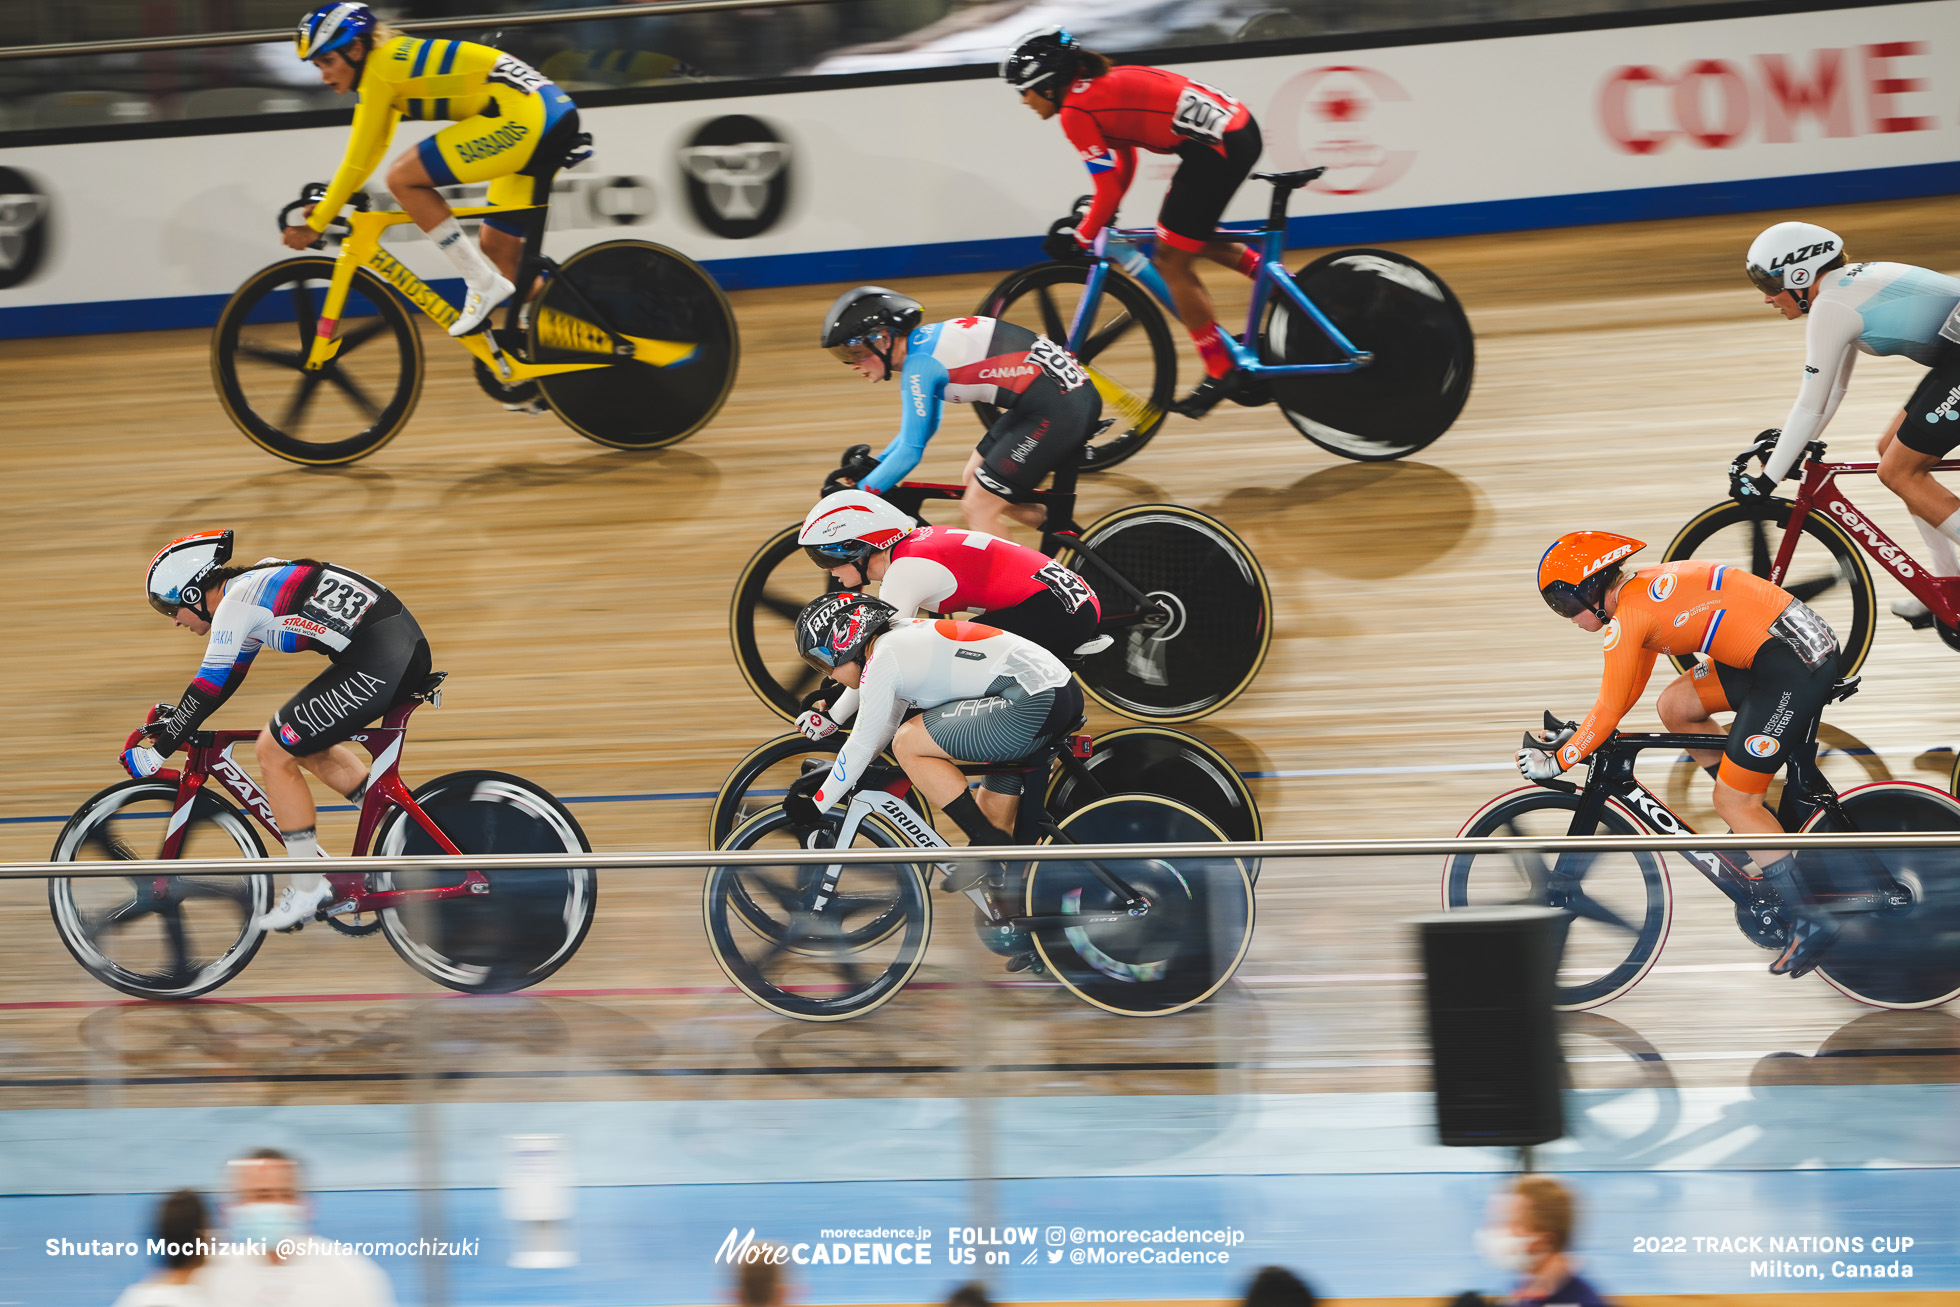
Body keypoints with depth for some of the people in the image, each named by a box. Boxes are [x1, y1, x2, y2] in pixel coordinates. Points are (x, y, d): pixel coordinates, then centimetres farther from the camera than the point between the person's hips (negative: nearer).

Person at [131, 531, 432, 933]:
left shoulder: (235, 605, -6)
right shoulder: (253, 587, 22)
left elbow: (209, 689, -5)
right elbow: (225, 676, 33)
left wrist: (155, 753, 2)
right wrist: (176, 717, 36)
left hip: (374, 664, -10)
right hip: (410, 645, 10)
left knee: (275, 753, 1)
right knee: (308, 747, 23)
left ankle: (309, 889, 7)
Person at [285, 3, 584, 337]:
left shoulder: (380, 68, -7)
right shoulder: (393, 62, 21)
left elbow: (358, 162, -7)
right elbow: (371, 150, 31)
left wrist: (316, 225, 0)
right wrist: (326, 205, 29)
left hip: (522, 114, -10)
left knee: (403, 178, -11)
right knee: (499, 251, 15)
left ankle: (483, 284, -8)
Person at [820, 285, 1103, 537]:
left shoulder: (919, 365, -15)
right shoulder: (923, 341, 13)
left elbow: (909, 452, -15)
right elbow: (925, 424, 27)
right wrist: (873, 467, 22)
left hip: (1057, 411, -10)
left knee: (976, 508, -4)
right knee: (974, 482, 20)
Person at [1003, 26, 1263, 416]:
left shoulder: (1076, 111, -8)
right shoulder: (1101, 84, 20)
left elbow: (1110, 189, -10)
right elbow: (1124, 167, 29)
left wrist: (1079, 238, 1)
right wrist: (1090, 218, 32)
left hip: (1216, 147, -10)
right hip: (1241, 126, 10)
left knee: (1172, 262, 3)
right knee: (1182, 237, 27)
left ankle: (1220, 373, 8)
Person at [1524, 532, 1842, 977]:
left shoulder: (1627, 617, -10)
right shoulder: (1644, 587, 18)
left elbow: (1610, 711, -5)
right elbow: (1628, 690, 28)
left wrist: (1556, 762, 6)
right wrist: (1574, 733, 29)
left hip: (1794, 668, -9)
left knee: (1732, 803, -2)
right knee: (1675, 707, 16)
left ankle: (1809, 922, 1)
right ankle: (1755, 819, 23)